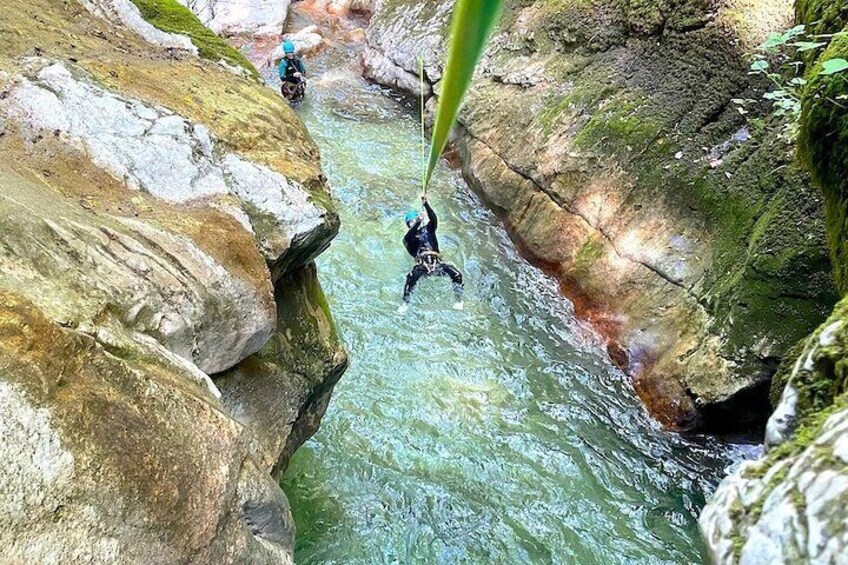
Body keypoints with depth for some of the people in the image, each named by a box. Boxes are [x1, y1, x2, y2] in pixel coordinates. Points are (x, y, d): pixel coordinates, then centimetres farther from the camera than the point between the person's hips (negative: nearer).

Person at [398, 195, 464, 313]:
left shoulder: (428, 229, 19)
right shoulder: (408, 237, 16)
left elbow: (433, 219, 0)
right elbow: (408, 238, -9)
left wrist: (426, 204, -12)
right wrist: (419, 222, -16)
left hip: (436, 262, 1)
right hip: (422, 265, -1)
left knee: (457, 274, -17)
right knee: (411, 278, -31)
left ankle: (459, 300, 0)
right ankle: (405, 303, -21)